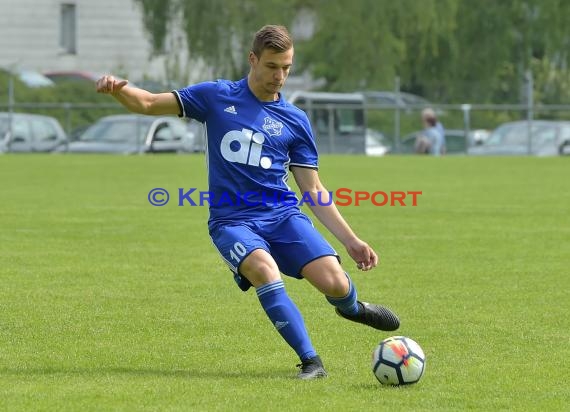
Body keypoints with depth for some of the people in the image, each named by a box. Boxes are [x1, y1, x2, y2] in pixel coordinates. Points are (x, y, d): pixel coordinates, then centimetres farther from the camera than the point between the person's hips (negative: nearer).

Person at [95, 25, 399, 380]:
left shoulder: (296, 121, 9)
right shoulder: (217, 97, 6)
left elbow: (314, 190, 11)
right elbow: (149, 103, 7)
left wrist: (351, 240, 4)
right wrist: (118, 89, -15)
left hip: (283, 216, 1)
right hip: (232, 220, -1)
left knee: (334, 282, -21)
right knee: (264, 268, -35)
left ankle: (353, 308, 19)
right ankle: (310, 361, -27)